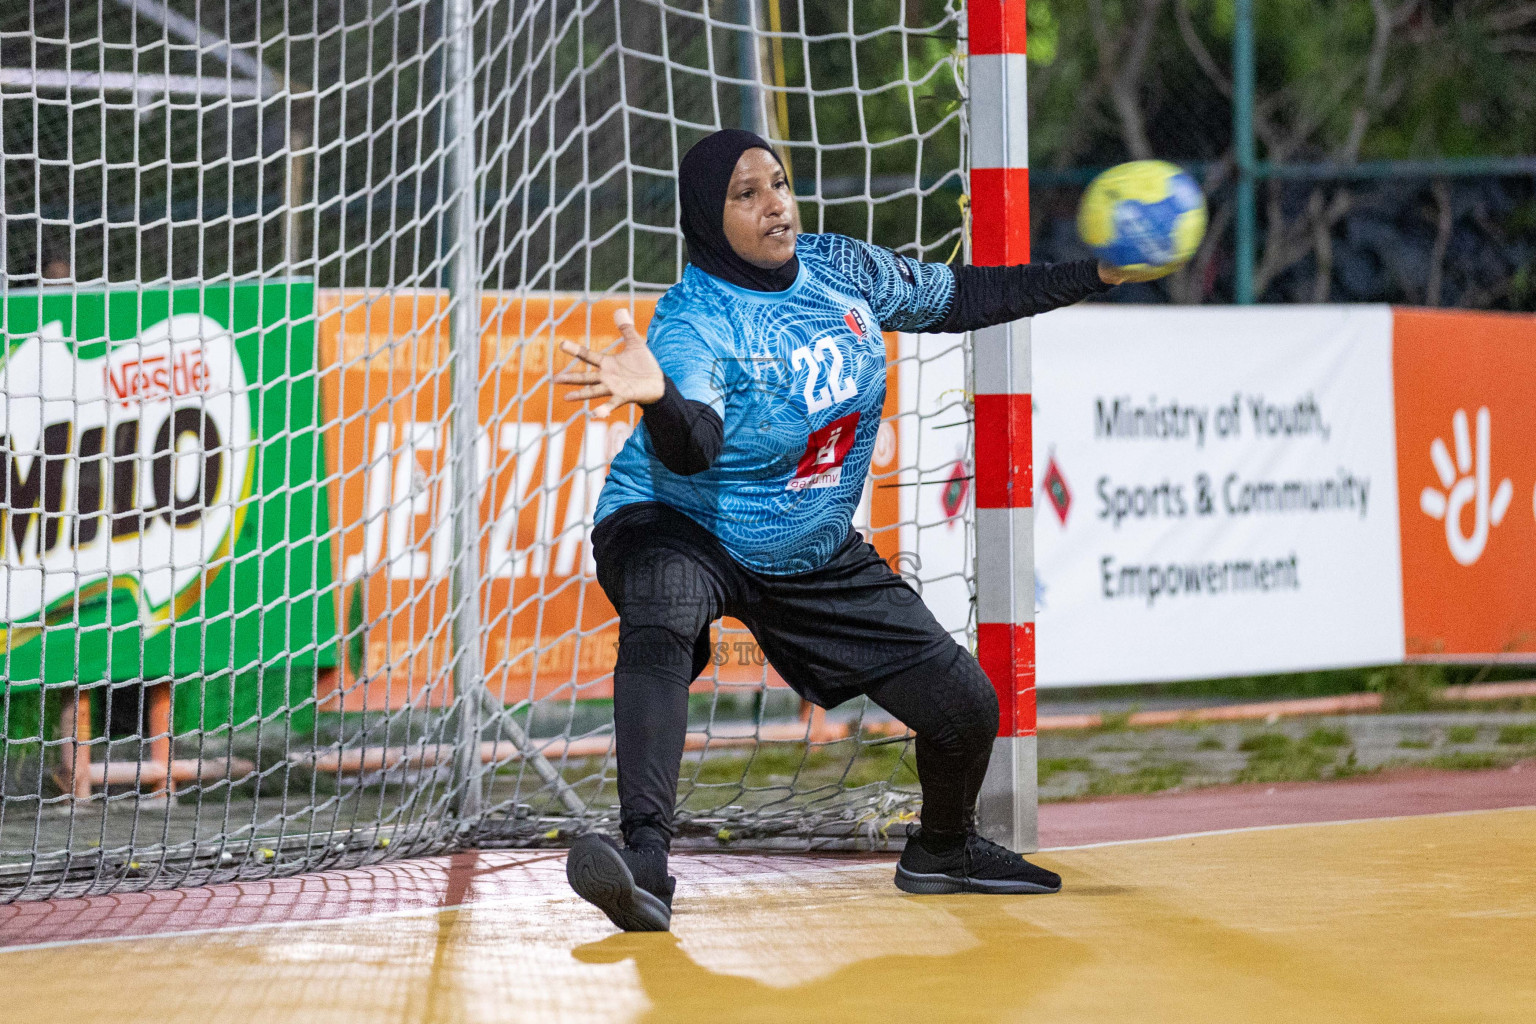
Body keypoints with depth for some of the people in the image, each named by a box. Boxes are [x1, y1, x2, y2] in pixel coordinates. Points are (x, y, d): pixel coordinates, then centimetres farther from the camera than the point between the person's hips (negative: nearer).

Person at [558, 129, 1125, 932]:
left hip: (816, 558, 6)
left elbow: (958, 298, 11)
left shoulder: (843, 270, -6)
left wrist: (1095, 276, 10)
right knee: (658, 622, -41)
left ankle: (941, 851, 37)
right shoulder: (694, 321, -24)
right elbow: (692, 450, -42)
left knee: (965, 707, 3)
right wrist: (658, 397, -65)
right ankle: (645, 863, -52)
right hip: (680, 532, -6)